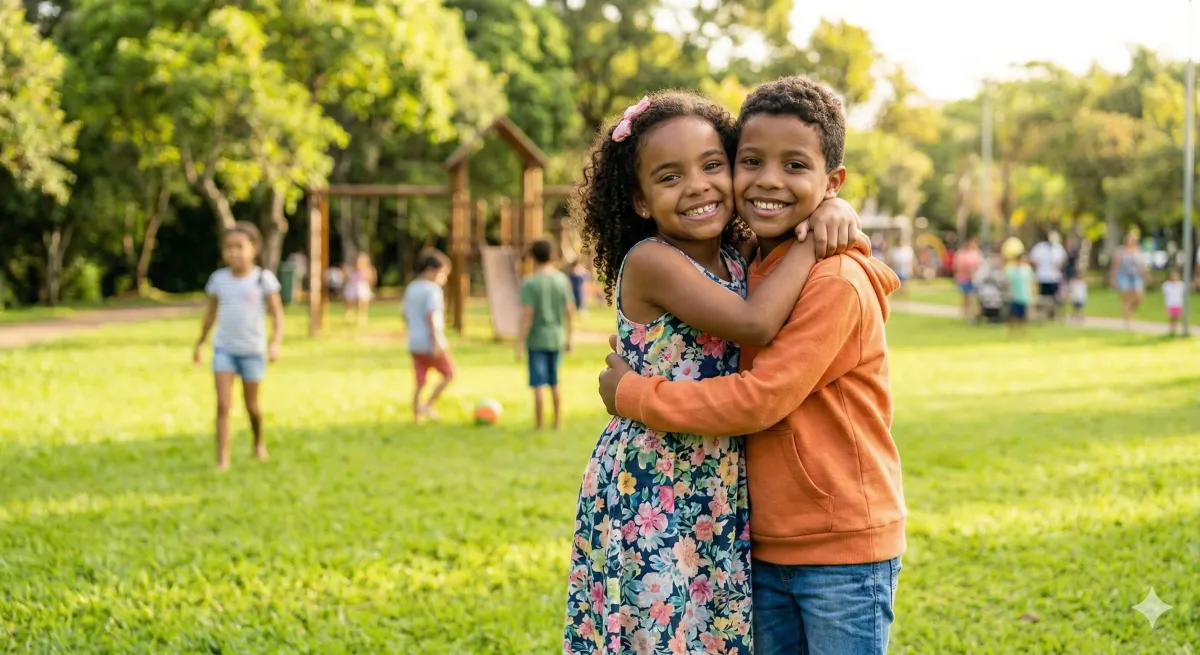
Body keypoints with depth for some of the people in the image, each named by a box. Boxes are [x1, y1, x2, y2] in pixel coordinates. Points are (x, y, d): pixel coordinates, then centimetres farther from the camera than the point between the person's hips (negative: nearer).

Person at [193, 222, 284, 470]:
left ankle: (259, 442, 41)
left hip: (252, 350, -1)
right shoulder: (218, 279, 0)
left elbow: (277, 313, -7)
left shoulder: (263, 278, -7)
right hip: (224, 349, 1)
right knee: (223, 404, -10)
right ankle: (222, 459, -9)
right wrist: (200, 343, 19)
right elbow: (211, 312, 13)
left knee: (251, 404, 13)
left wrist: (276, 342, -21)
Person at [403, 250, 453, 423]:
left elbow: (406, 316, 18)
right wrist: (436, 342, -20)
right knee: (449, 374, 6)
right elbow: (431, 316, -19)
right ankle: (428, 405, 0)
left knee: (420, 382, 11)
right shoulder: (433, 290, -11)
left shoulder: (410, 289, 14)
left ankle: (416, 415, 9)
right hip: (430, 343, -8)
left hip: (414, 343, 8)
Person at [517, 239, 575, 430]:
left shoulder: (529, 283, -13)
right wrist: (568, 338, 12)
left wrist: (520, 344, -13)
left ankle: (538, 425, 3)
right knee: (554, 383, 15)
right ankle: (558, 421, 17)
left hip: (536, 340, -4)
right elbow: (570, 311, 2)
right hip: (556, 339, 4)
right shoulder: (562, 280, 0)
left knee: (538, 384, 1)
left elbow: (527, 315, -17)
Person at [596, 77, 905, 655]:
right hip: (767, 546, 7)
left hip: (841, 549, -7)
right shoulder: (750, 272, 8)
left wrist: (630, 391, -13)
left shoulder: (835, 283, -17)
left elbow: (760, 400, -22)